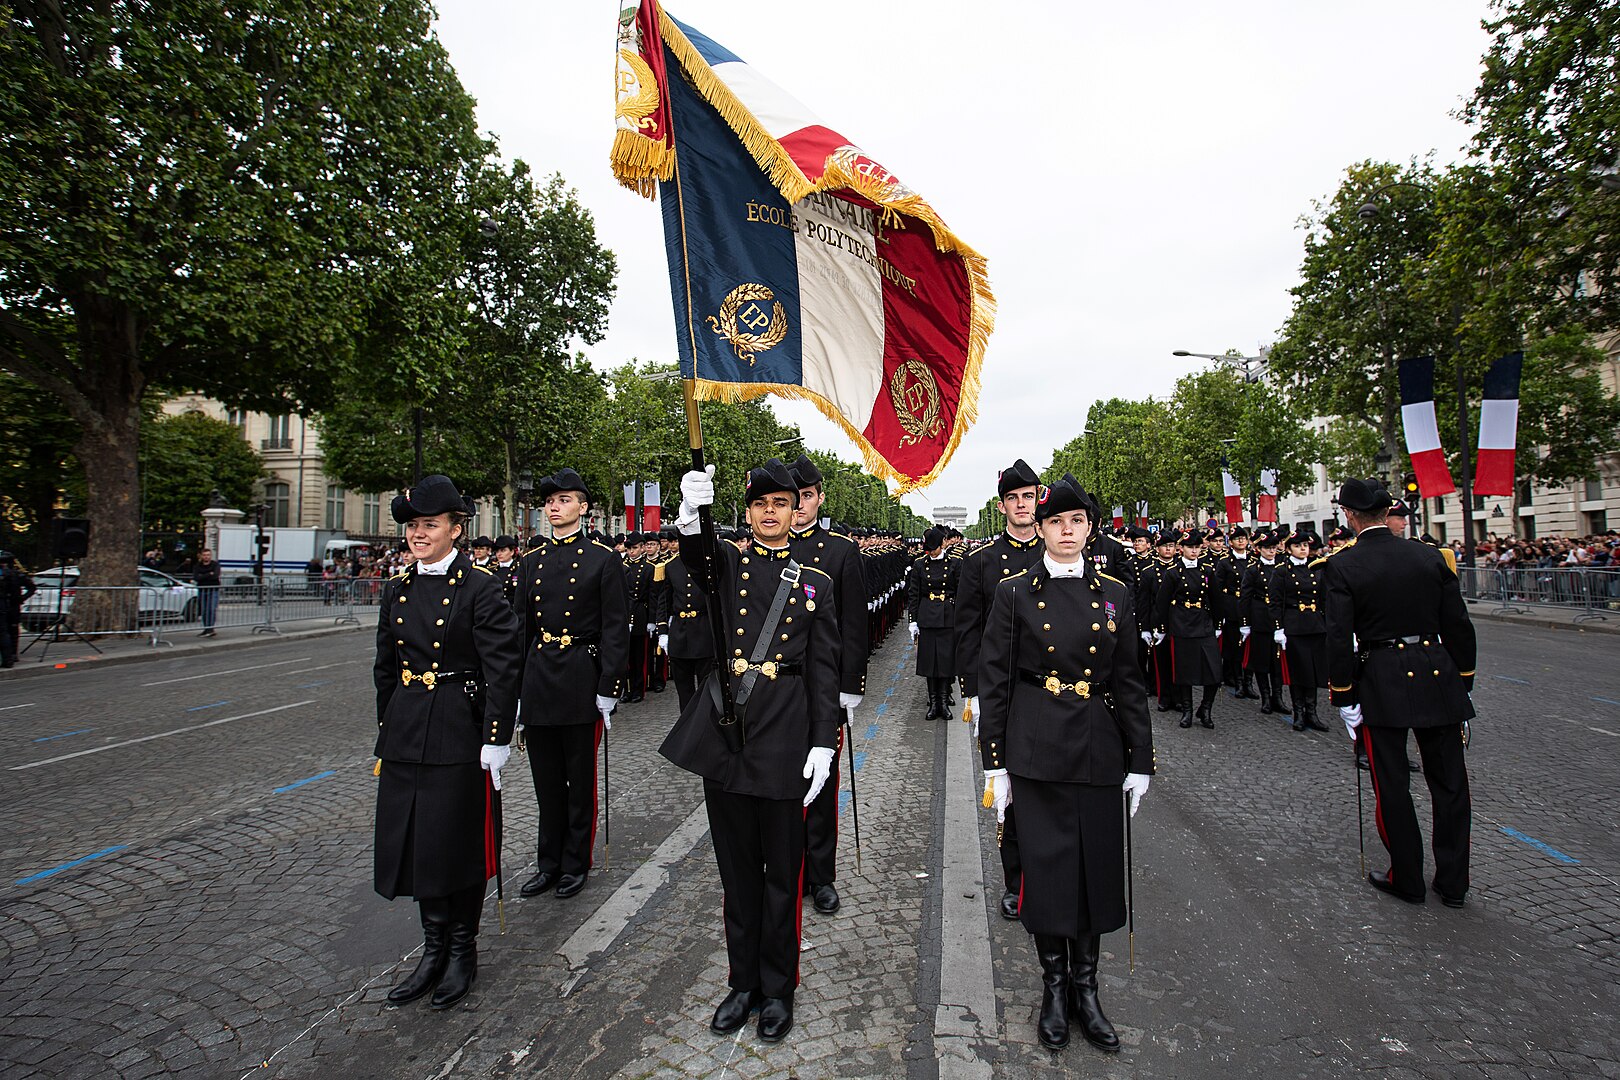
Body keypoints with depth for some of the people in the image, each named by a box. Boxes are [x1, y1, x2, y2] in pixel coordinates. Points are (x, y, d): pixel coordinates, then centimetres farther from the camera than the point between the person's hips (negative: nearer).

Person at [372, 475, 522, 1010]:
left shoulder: (479, 588, -10)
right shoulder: (397, 590, 8)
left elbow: (503, 666, -13)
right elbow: (385, 668, 16)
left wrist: (496, 739, -16)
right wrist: (386, 731, 15)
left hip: (459, 732, -6)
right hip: (405, 734, 6)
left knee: (458, 844, 5)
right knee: (414, 843, 13)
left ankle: (463, 951, 26)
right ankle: (434, 950, 31)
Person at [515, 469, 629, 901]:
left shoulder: (603, 559, -4)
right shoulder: (530, 562, 10)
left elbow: (615, 628, -7)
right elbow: (521, 629, 13)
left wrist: (607, 690, -11)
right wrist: (517, 689, 9)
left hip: (582, 680, -4)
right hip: (538, 682, 5)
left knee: (581, 780, 8)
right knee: (546, 780, 14)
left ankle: (576, 864, 24)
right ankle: (549, 863, 29)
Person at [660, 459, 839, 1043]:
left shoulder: (815, 583, 5)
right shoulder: (726, 563, 7)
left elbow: (824, 669, 2)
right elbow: (694, 559, -18)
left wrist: (823, 744, -6)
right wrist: (692, 511, -40)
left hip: (784, 732, -1)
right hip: (724, 727, 1)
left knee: (781, 871, 10)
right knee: (737, 867, 15)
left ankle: (777, 989, 29)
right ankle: (743, 981, 33)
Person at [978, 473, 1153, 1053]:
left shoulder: (1113, 594, 5)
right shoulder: (1014, 593, -3)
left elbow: (1129, 682, 7)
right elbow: (994, 681, -3)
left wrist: (1139, 761, 4)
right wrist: (995, 762, -5)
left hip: (1099, 752, 3)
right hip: (1037, 751, -2)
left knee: (1097, 867, 10)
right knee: (1047, 867, 6)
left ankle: (1086, 989, 30)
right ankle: (1054, 988, 27)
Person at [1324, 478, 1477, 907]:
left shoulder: (1341, 567, -10)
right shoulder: (1430, 557, 1)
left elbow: (1339, 639, -12)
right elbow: (1458, 625, 4)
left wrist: (1343, 698, -5)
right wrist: (1463, 683, 14)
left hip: (1381, 682, -4)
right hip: (1438, 677, 4)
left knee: (1392, 785, 9)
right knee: (1449, 782, 14)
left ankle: (1407, 879, 21)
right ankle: (1453, 882, 24)